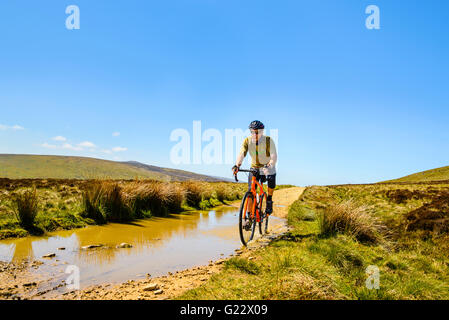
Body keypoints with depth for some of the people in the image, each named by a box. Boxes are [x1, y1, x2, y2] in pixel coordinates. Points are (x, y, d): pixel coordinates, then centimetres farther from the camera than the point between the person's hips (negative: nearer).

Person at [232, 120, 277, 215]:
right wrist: (237, 165, -45)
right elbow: (241, 154, -26)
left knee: (271, 179, -31)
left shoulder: (268, 140, -22)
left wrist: (269, 166, -51)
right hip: (254, 168, 2)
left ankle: (269, 199, -2)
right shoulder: (247, 141, -15)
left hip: (268, 167, -1)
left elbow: (274, 157, -31)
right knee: (250, 191, -9)